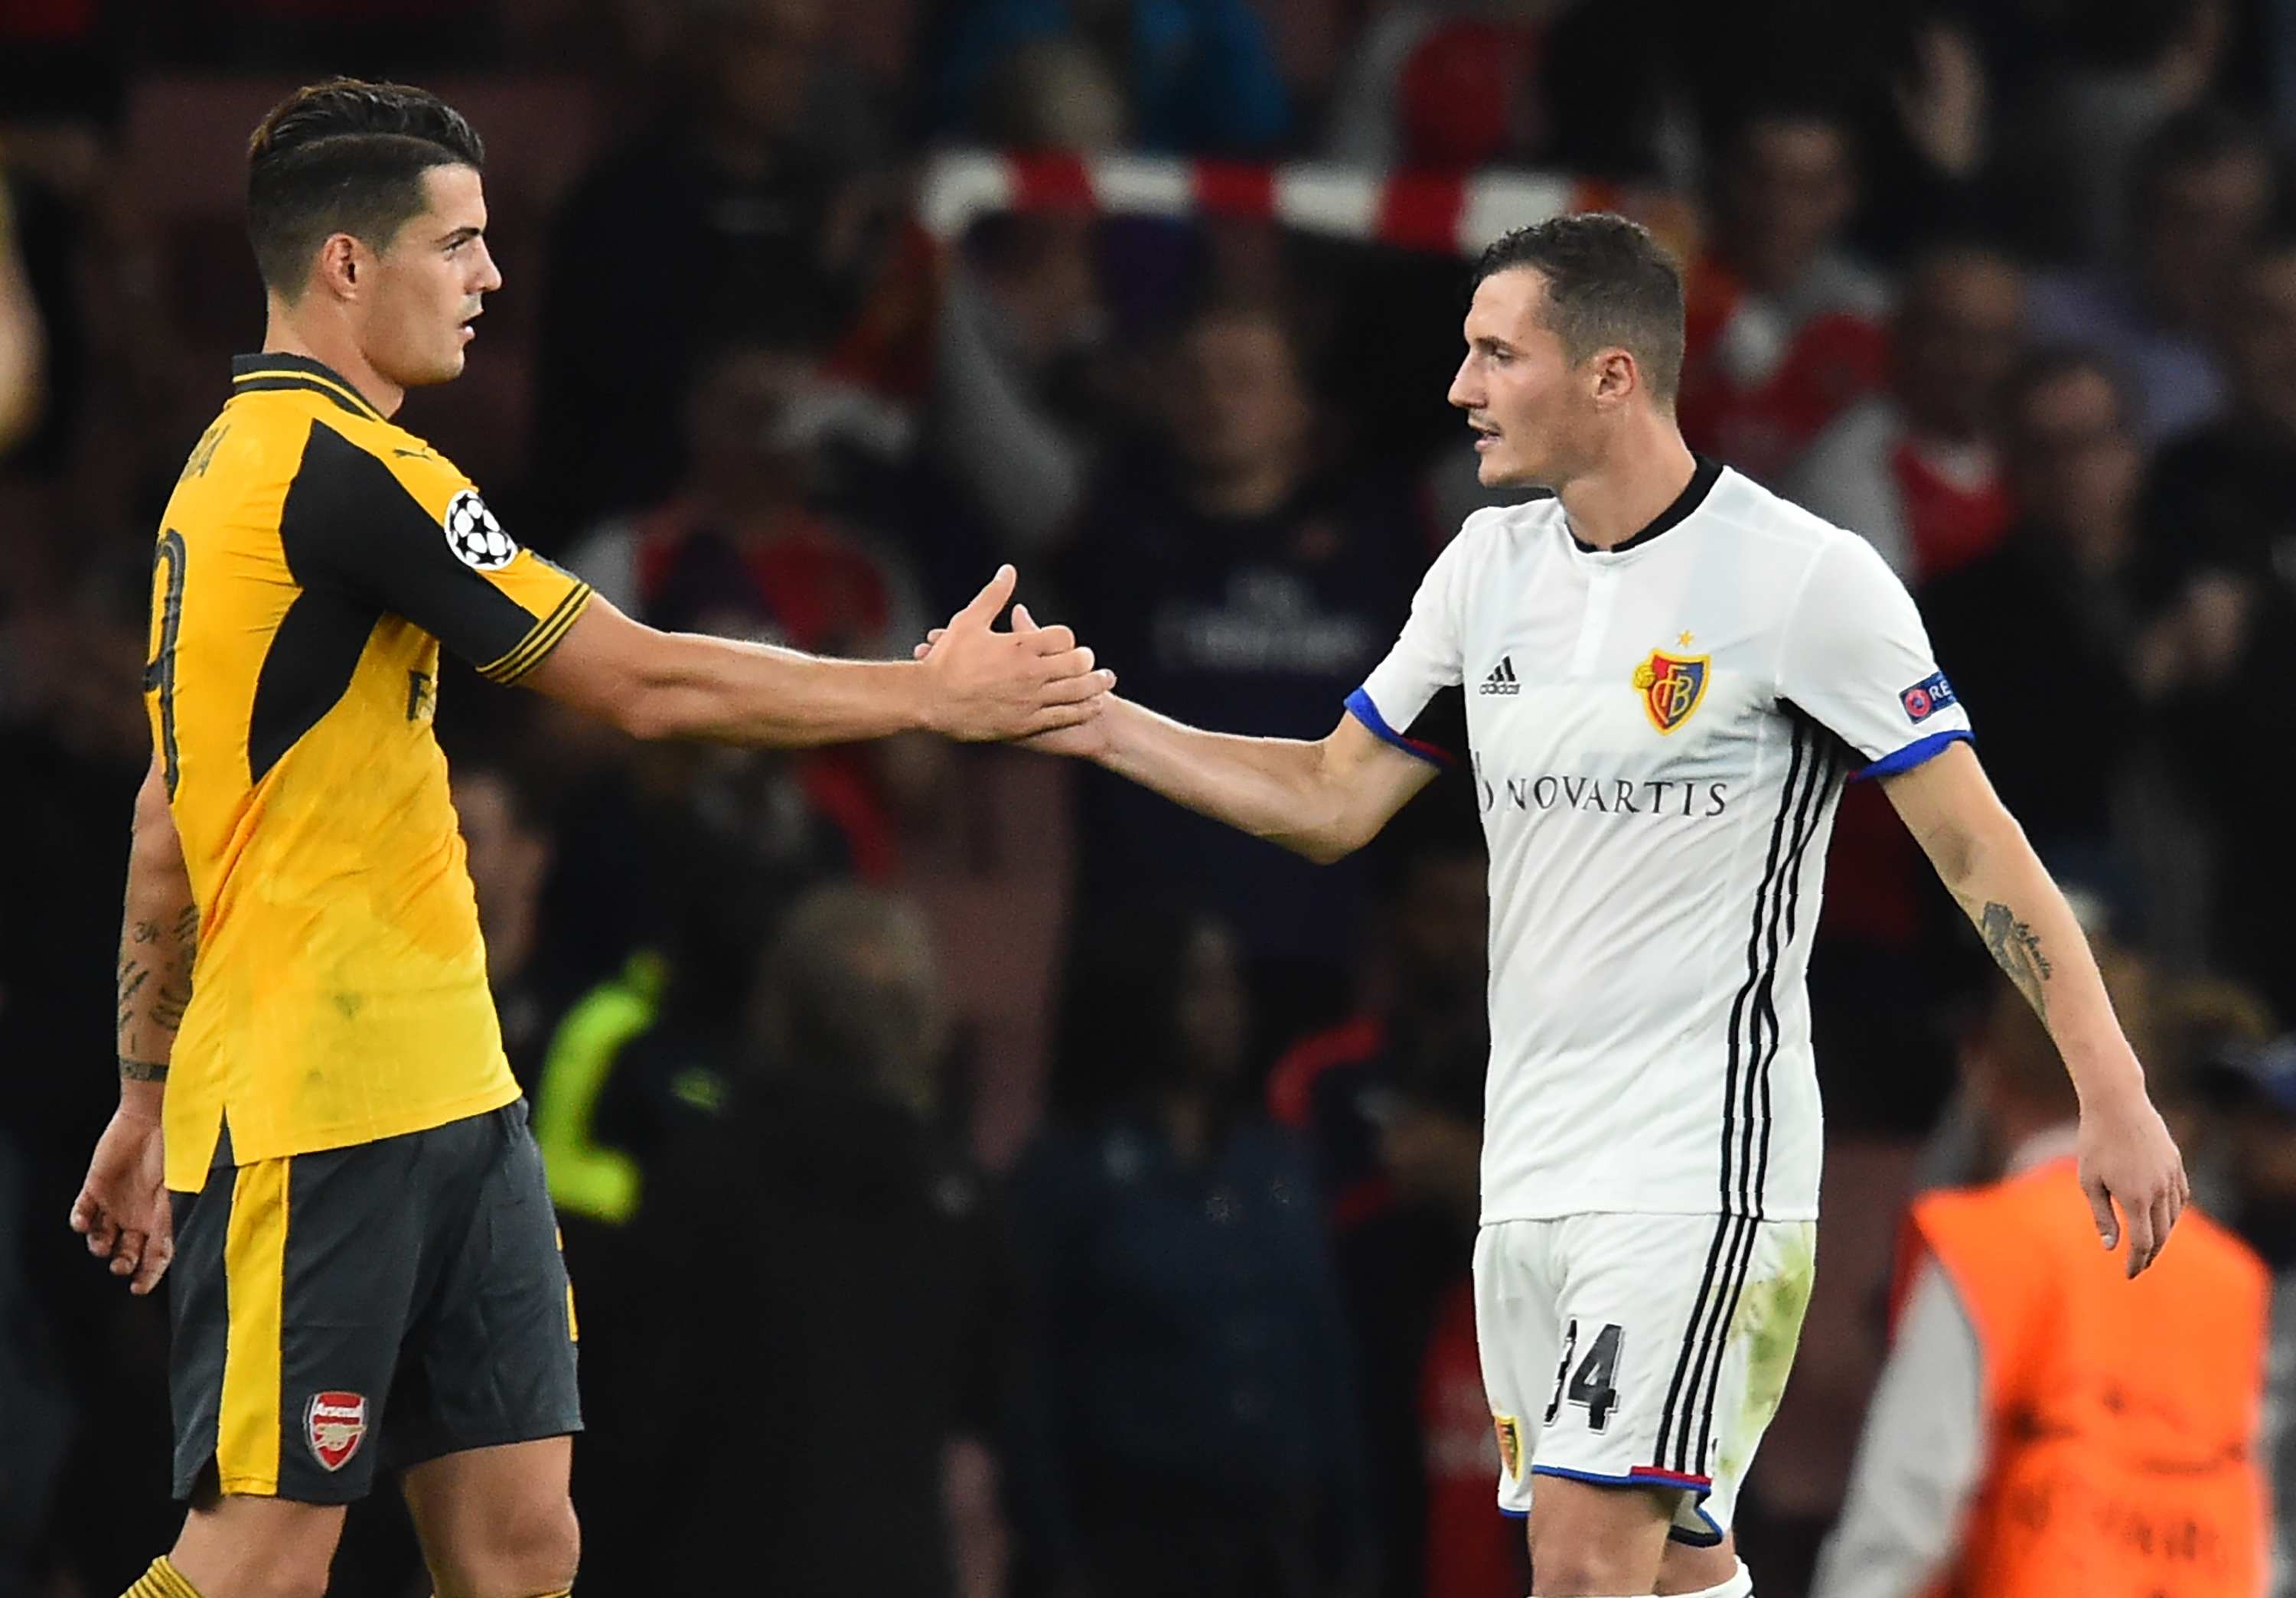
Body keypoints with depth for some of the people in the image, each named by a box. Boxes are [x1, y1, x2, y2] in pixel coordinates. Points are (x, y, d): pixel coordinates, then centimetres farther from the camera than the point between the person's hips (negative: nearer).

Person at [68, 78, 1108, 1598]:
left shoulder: (233, 466, 15)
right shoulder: (341, 469, -14)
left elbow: (167, 829, 20)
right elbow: (648, 683, -13)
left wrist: (149, 1097, 24)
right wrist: (936, 693, -3)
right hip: (315, 1122, -10)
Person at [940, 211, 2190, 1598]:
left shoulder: (1804, 575, -10)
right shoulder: (1491, 566, 10)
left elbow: (1977, 844, -8)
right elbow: (1333, 801, 18)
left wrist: (2112, 1091, -12)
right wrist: (1097, 724, 10)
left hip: (1703, 1160, -7)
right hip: (1533, 1165, 7)